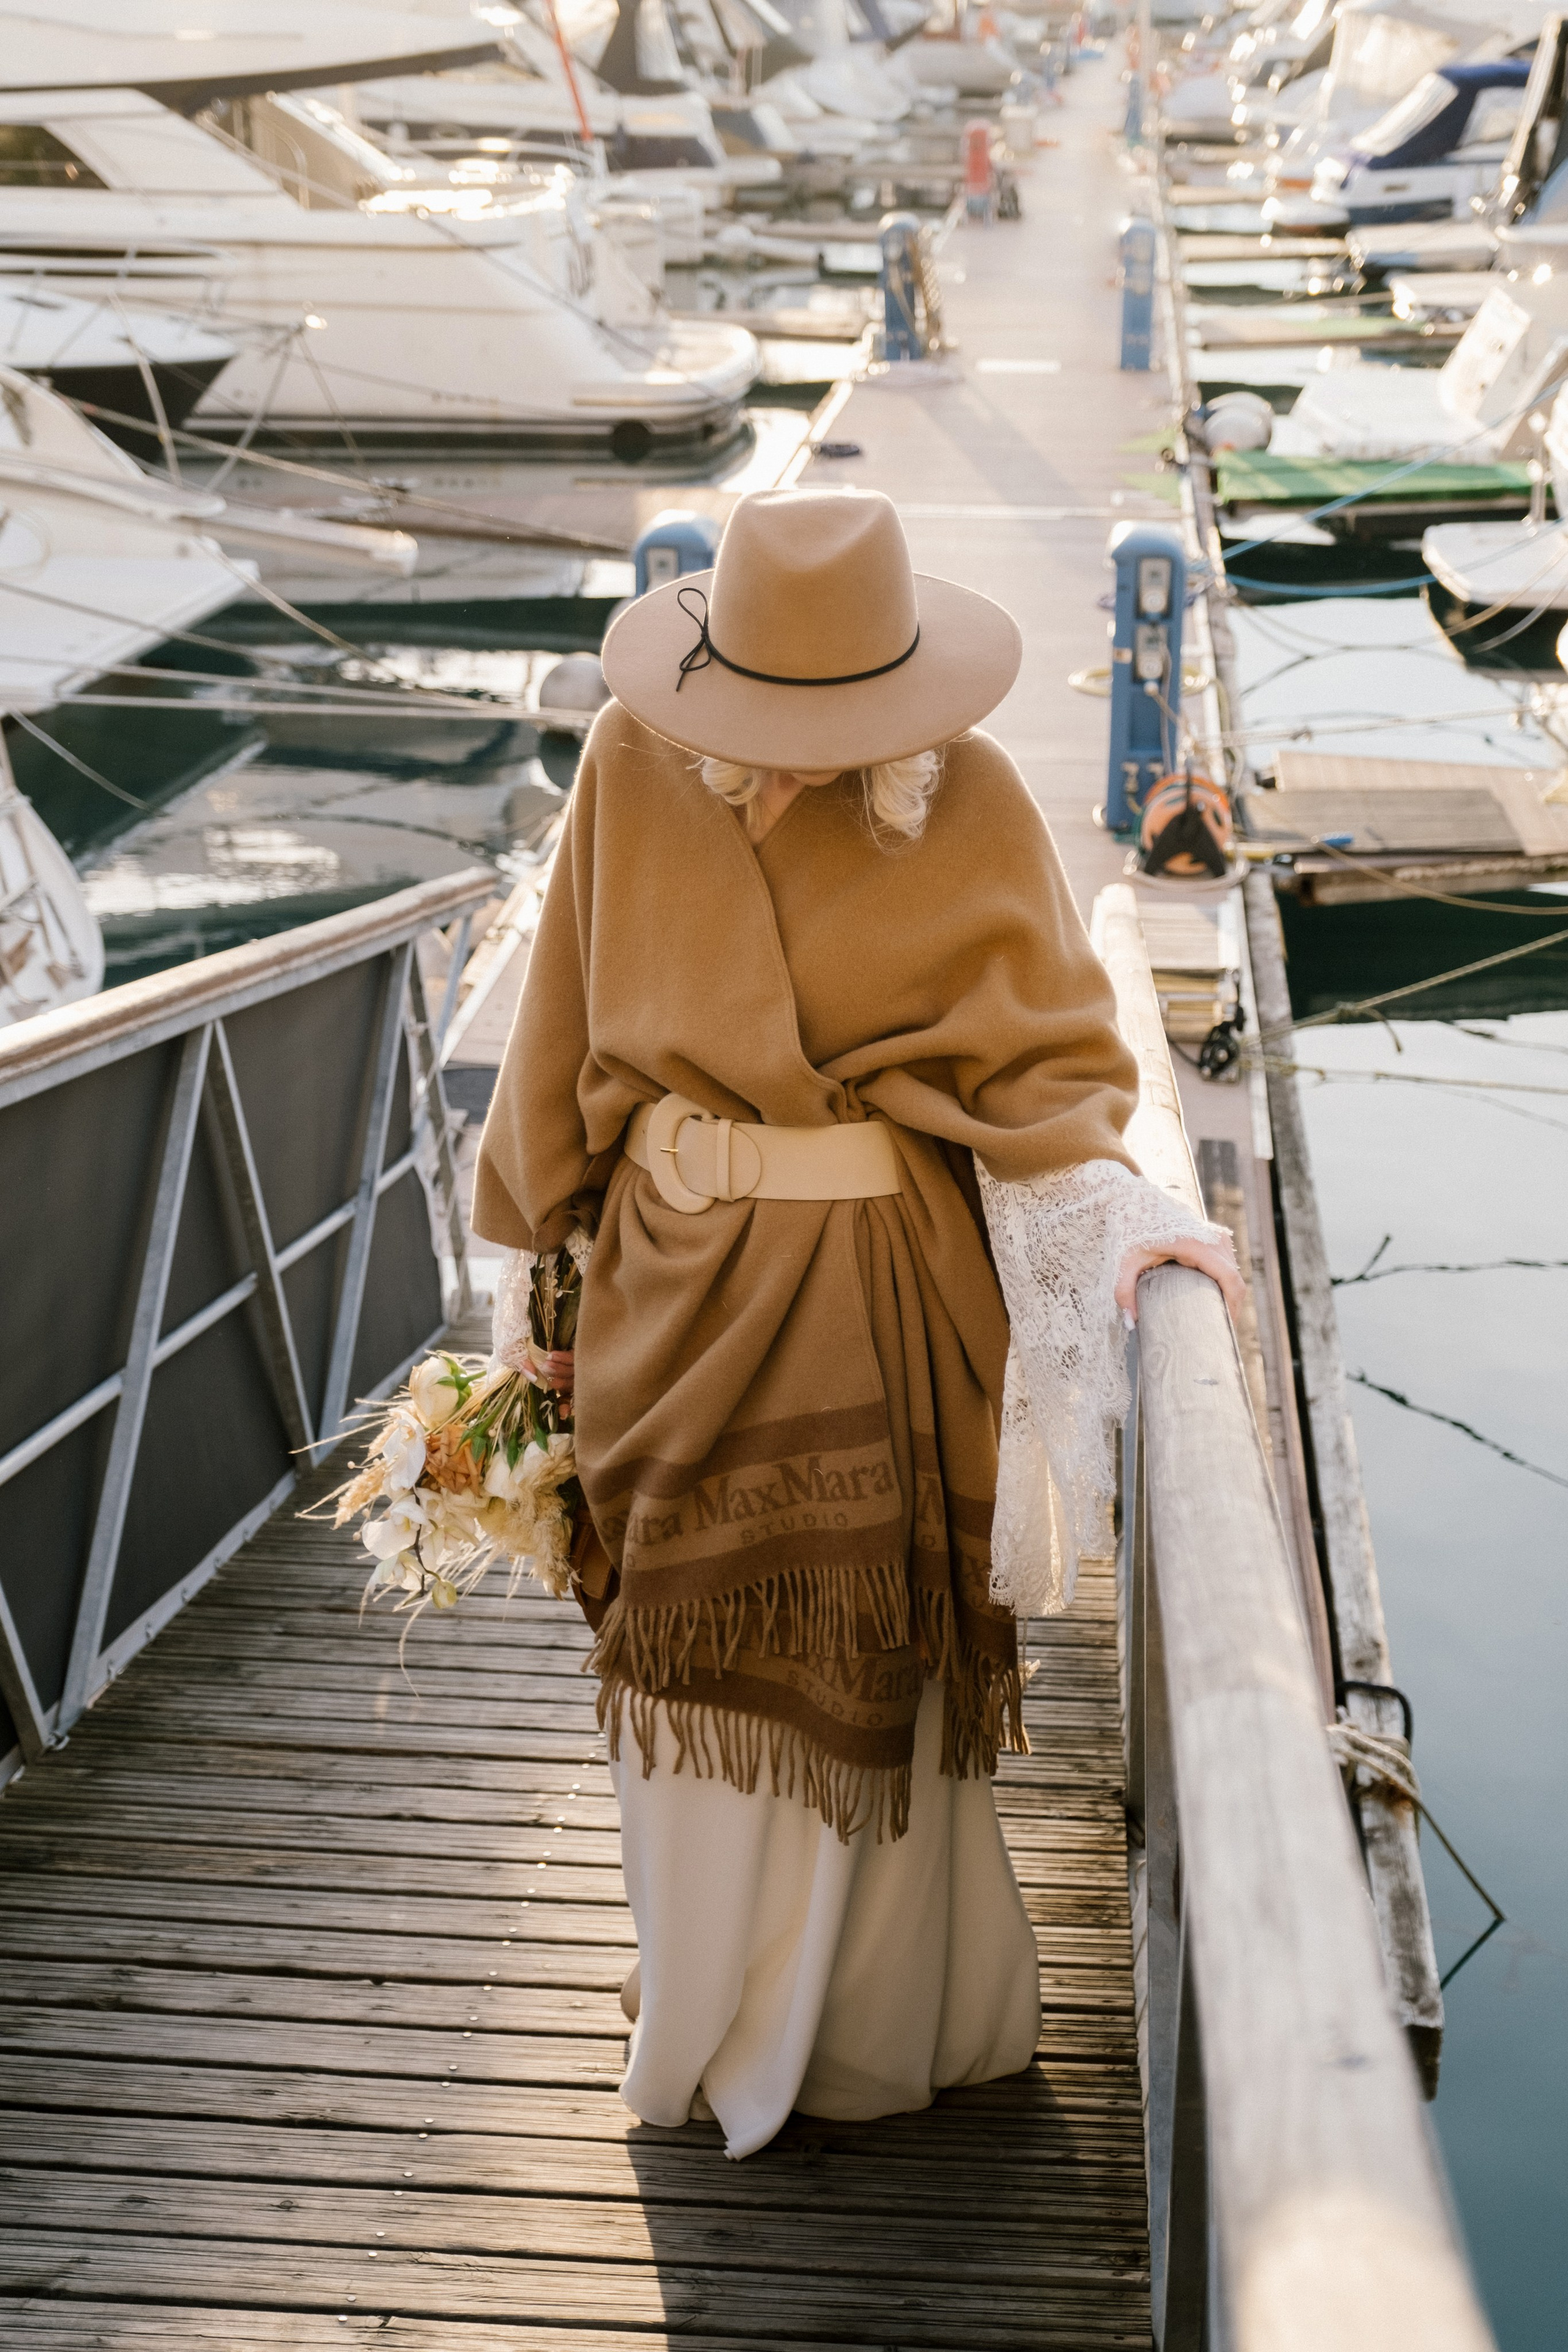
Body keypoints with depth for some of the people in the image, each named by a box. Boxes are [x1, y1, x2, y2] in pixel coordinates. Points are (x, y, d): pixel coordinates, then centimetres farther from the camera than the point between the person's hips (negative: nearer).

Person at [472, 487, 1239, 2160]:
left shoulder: (968, 800, -10)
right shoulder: (634, 766, -5)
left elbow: (1042, 1050, -7)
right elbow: (566, 1032, 4)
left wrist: (1112, 1204, -25)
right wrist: (536, 1237, 9)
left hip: (881, 1297, -2)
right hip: (677, 1281, 3)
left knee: (867, 1646, 8)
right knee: (693, 1634, 13)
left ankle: (877, 2009, 31)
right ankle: (714, 2002, 36)